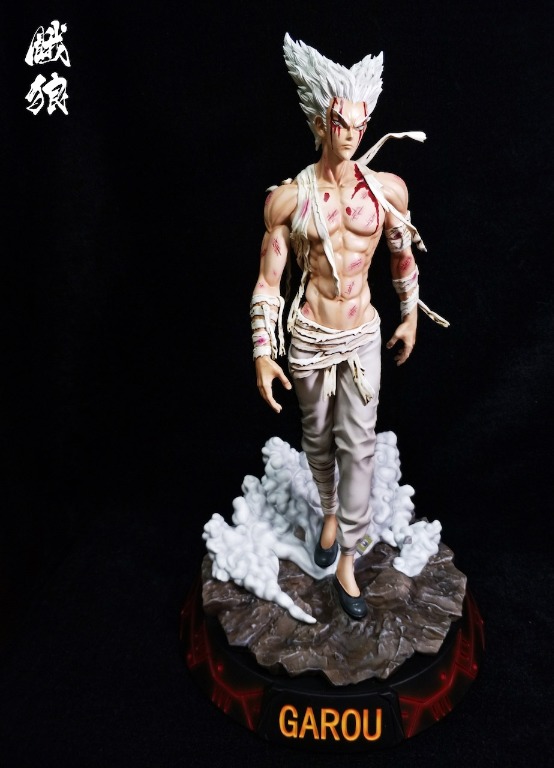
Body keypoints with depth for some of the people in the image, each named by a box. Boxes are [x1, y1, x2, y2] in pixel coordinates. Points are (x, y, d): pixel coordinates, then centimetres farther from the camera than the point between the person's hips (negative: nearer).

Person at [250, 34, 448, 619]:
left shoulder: (388, 189, -4)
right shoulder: (288, 198, -9)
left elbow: (403, 255, 12)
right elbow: (267, 282, -7)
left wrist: (411, 316, 17)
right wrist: (263, 354, -14)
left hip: (363, 335, 1)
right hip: (309, 338, 0)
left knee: (358, 445, 0)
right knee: (318, 437, 16)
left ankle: (346, 561, 14)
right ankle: (330, 514, 44)